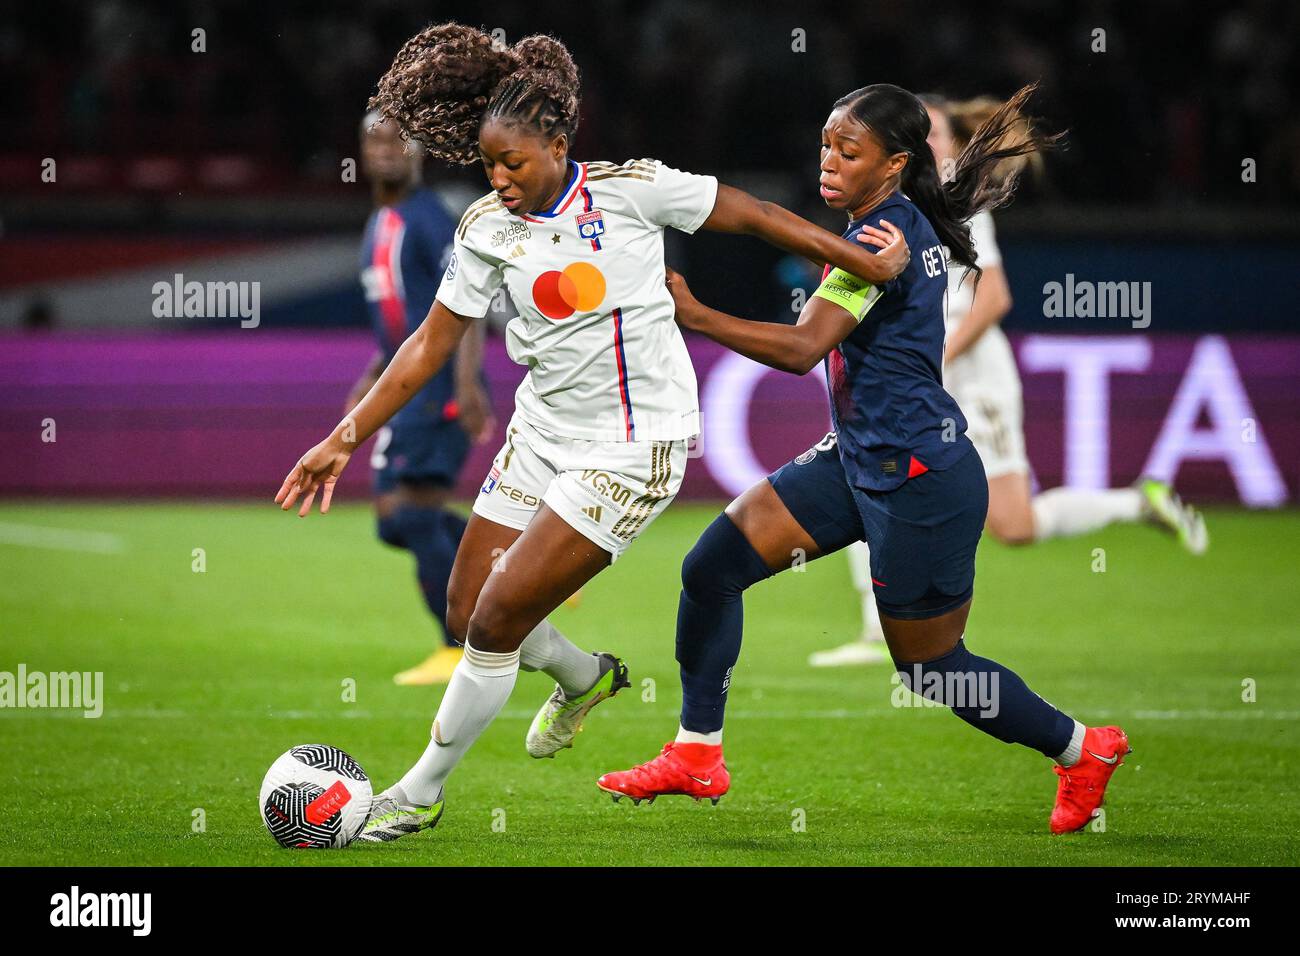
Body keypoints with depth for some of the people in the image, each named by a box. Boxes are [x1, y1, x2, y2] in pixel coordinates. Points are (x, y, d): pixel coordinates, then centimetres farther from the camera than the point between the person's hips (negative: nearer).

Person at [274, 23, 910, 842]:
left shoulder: (630, 189, -14)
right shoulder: (486, 229, -2)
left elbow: (753, 215, -3)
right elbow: (431, 344, 5)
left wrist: (866, 261, 1)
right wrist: (346, 439, 1)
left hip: (630, 451, -6)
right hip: (542, 433, 6)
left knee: (496, 625, -10)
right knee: (469, 615, 10)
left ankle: (422, 794, 7)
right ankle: (587, 679, 41)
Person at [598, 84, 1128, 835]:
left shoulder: (887, 235, -22)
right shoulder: (909, 222, 7)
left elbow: (804, 348, -31)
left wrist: (694, 315, -35)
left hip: (918, 477, -10)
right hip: (860, 460, 10)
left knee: (932, 666, 5)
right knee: (713, 566, 2)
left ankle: (1082, 748, 26)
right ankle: (697, 753, 10)